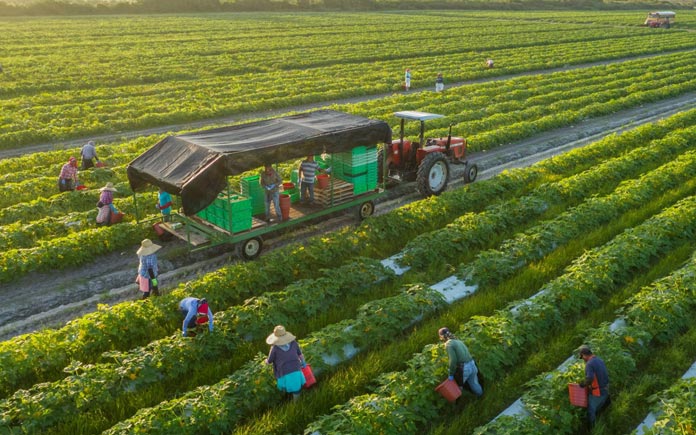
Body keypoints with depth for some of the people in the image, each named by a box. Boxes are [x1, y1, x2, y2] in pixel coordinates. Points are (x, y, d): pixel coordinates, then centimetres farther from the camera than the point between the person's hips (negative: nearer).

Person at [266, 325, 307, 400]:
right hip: (296, 371, 3)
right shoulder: (293, 343, -2)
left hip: (285, 375, -3)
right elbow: (300, 354, 11)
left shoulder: (275, 348, -11)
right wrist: (303, 362, 31)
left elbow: (269, 361, 2)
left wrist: (266, 361, 27)